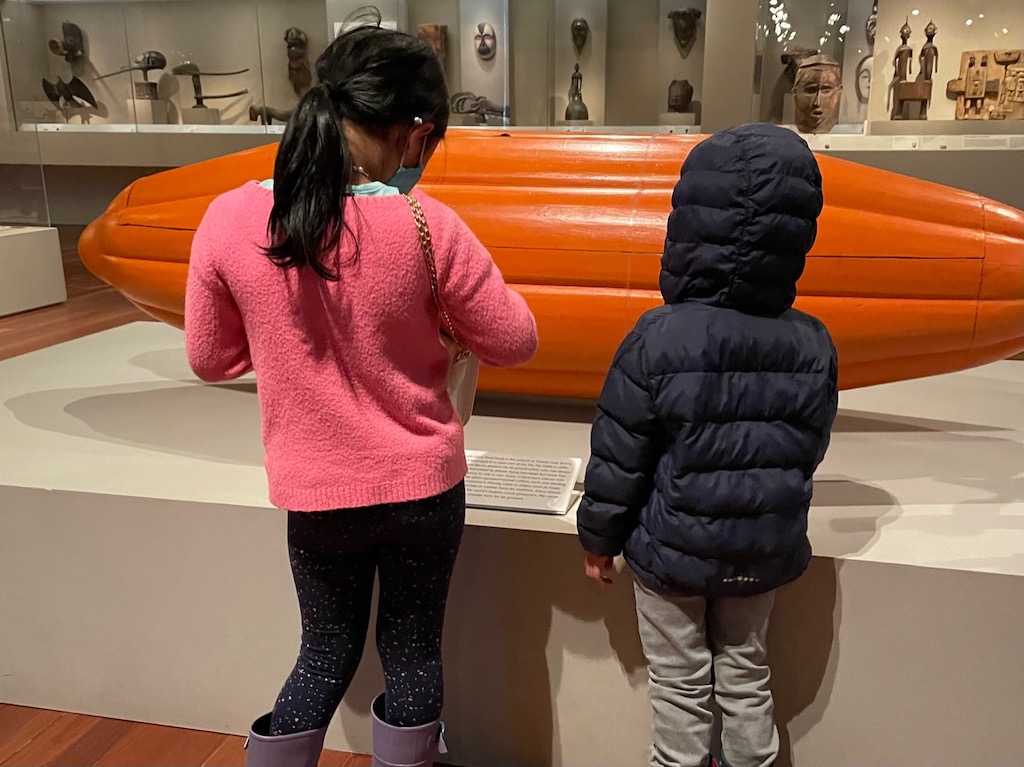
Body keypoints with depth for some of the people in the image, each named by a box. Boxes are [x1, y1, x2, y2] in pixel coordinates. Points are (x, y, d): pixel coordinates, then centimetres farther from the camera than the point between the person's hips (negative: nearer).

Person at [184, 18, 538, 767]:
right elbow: (514, 343, -6)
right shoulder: (430, 228, -18)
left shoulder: (230, 219, -12)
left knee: (327, 650, 23)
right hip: (423, 486, -2)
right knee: (413, 651, 18)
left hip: (314, 492, 2)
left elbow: (212, 359, 1)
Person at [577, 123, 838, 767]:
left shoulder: (657, 339, -21)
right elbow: (808, 453, 4)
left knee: (680, 687, 15)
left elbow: (618, 459, -15)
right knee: (746, 677, 22)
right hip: (764, 554, 4)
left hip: (670, 551, -3)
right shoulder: (814, 346, -8)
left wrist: (599, 540, 0)